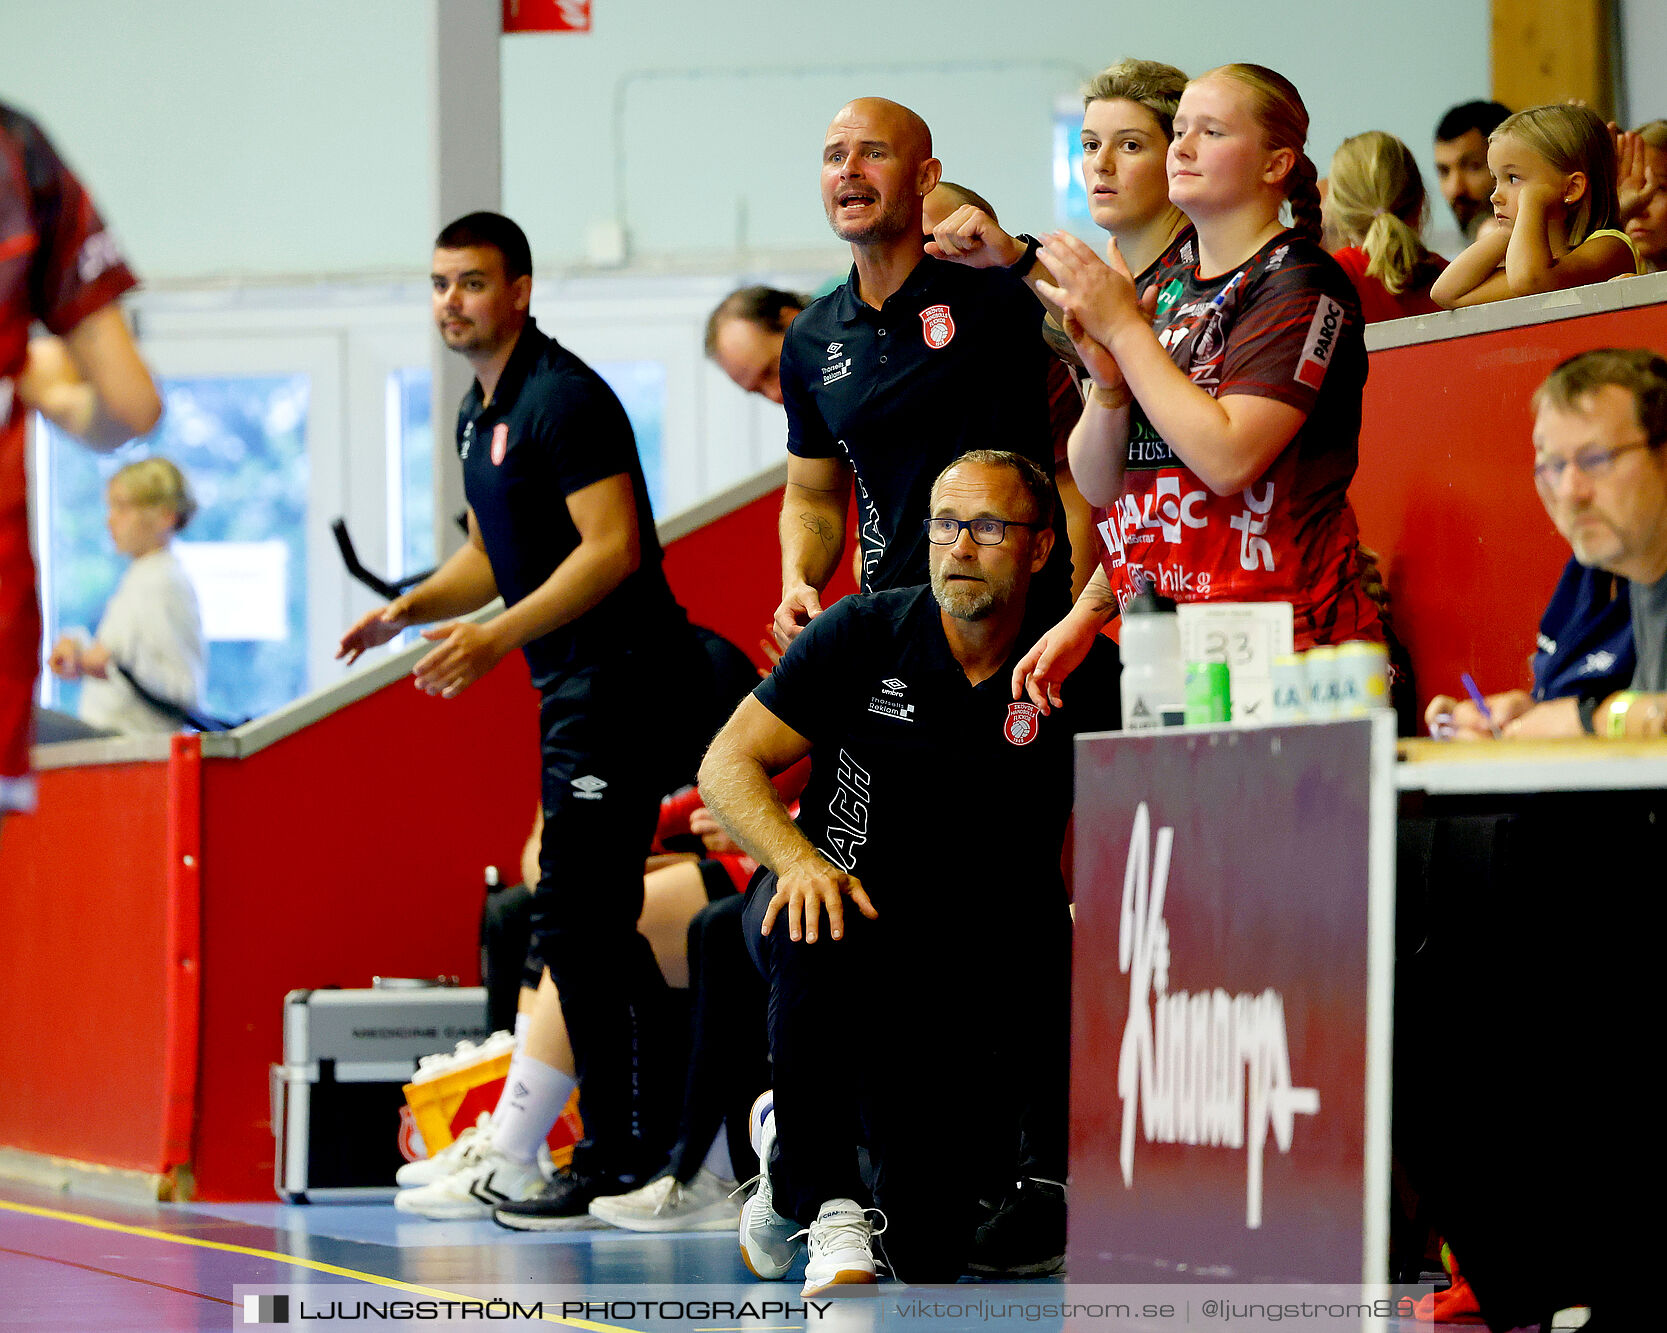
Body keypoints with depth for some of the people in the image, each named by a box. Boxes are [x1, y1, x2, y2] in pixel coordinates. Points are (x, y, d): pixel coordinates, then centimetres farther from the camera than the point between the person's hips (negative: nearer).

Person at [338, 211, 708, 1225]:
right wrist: (410, 610, 10)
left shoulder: (563, 397, -14)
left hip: (619, 678, -10)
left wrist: (498, 637, -24)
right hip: (577, 690, 10)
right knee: (596, 925, 11)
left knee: (578, 922, -11)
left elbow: (613, 547, -21)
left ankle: (617, 1163, -7)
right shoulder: (480, 414, 17)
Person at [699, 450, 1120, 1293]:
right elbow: (727, 764, -5)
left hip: (972, 974, 1)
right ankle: (825, 1201, -24)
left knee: (929, 1254, -8)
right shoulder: (864, 633, -6)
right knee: (821, 935, -41)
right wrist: (798, 860, -24)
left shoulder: (1080, 681, -4)